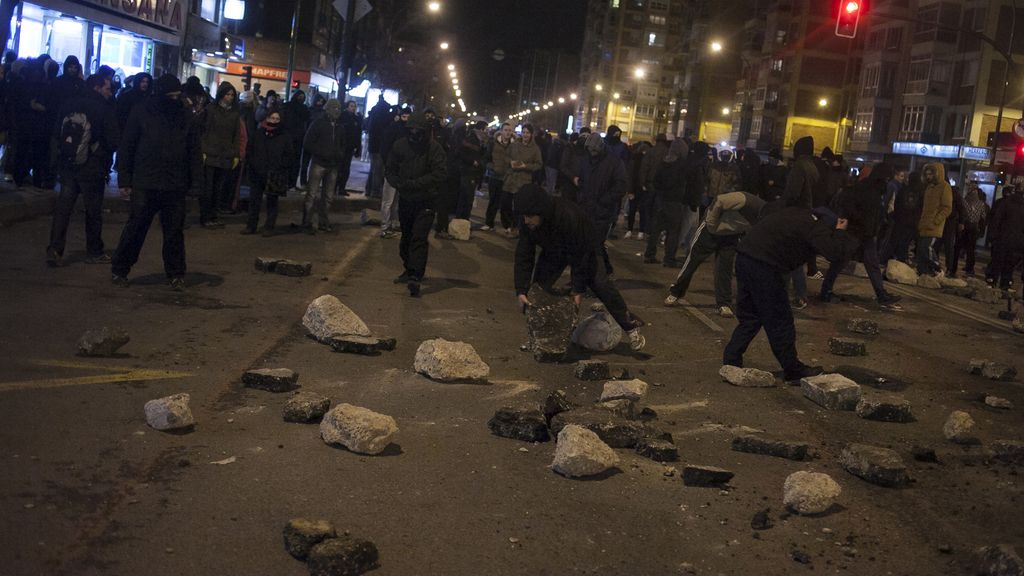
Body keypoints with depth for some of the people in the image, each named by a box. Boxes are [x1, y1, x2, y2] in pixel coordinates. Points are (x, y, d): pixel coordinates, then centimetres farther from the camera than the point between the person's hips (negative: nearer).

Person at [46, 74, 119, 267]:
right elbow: (114, 141, -12)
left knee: (63, 207, 6)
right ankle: (94, 252, 17)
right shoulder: (103, 110, -12)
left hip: (66, 164, 5)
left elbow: (58, 134, 12)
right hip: (92, 168, -5)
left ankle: (55, 249, -5)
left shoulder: (69, 106, 5)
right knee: (93, 210, 7)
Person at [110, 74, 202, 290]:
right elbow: (126, 147, 2)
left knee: (174, 232, 7)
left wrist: (196, 182, 0)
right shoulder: (141, 113, 0)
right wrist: (125, 180, -3)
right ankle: (119, 269, 17)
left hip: (175, 186, 2)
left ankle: (176, 274, 18)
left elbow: (194, 151, 8)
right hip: (145, 184, -2)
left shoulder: (186, 116, 6)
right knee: (135, 229, 4)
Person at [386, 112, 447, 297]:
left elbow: (440, 174, -20)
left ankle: (415, 277, -19)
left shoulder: (434, 148, -15)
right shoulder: (400, 146, -4)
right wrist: (398, 183, -16)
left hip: (425, 201, -4)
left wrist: (414, 183, -24)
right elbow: (391, 170, 5)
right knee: (406, 236, 17)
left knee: (419, 238, -14)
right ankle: (409, 269, 33)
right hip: (405, 199, 5)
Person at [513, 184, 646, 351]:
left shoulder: (568, 216, -43)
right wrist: (521, 290, -30)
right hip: (553, 250, 5)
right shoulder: (527, 223, -28)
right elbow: (524, 256, -23)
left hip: (586, 247, -5)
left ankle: (631, 327, -4)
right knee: (539, 285, -8)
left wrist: (579, 289, -27)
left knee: (600, 283, -17)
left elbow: (579, 254, -33)